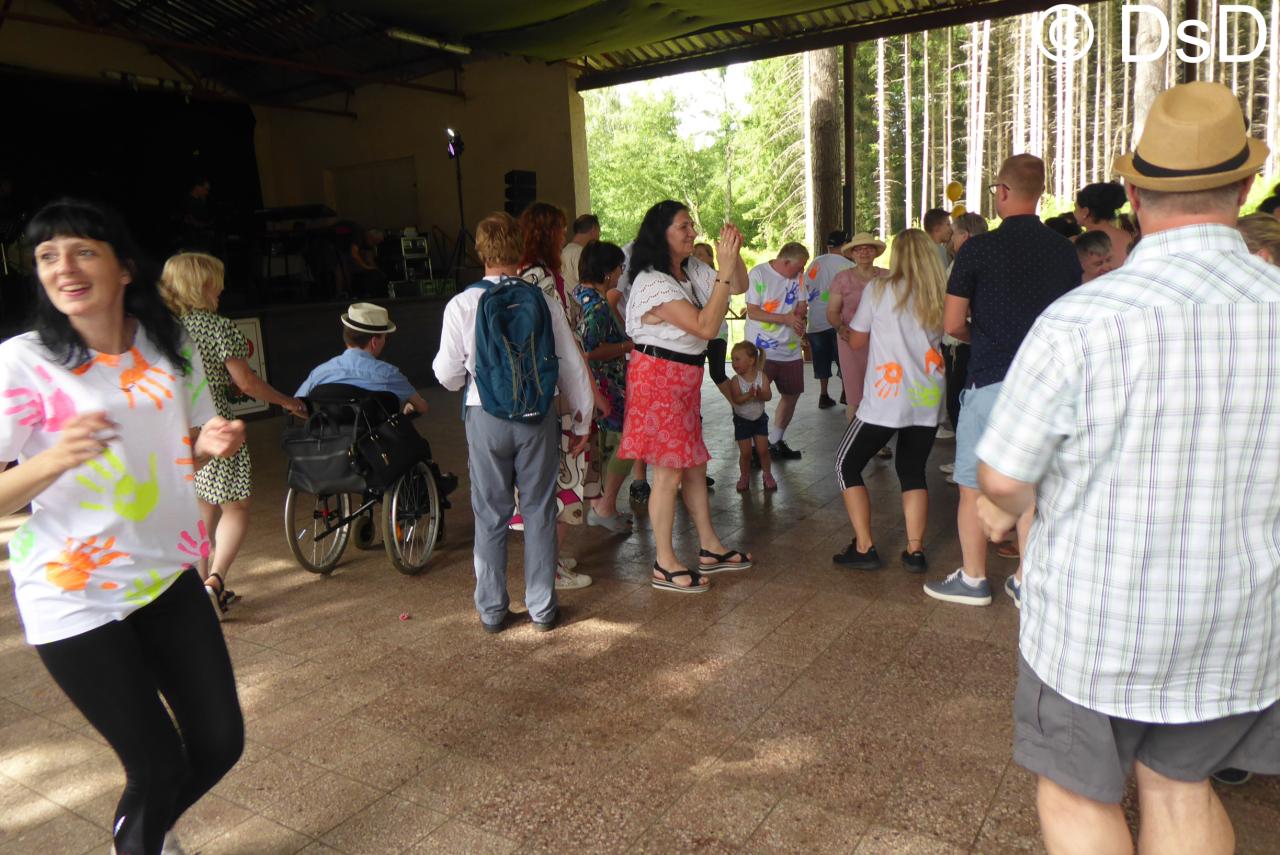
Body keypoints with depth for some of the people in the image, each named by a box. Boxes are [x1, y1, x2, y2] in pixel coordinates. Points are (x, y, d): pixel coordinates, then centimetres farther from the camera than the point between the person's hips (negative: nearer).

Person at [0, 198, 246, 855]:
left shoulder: (170, 348, 0)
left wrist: (209, 444, -8)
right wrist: (54, 460, -33)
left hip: (167, 575, 5)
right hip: (74, 597, -4)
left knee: (220, 743, 9)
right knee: (159, 764, 2)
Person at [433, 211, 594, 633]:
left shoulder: (461, 305, -6)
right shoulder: (542, 300, -5)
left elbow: (448, 375, -2)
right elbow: (571, 364, 0)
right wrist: (581, 419, 11)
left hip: (485, 417, 0)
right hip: (537, 415, 1)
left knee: (491, 515, 12)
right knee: (539, 511, 12)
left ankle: (492, 610, 23)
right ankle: (542, 608, 21)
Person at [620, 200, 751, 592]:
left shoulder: (690, 273, 7)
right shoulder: (653, 282, -20)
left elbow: (739, 287, 15)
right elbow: (706, 326, -26)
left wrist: (734, 255, -3)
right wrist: (725, 269, -24)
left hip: (685, 379, 9)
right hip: (658, 379, -9)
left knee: (695, 464, 15)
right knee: (669, 471, -3)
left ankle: (710, 548, 27)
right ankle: (665, 566, 8)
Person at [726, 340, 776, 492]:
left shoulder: (761, 376, -11)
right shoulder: (736, 380, -15)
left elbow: (768, 395, -21)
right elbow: (736, 400, -27)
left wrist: (760, 394, -42)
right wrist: (748, 395, -44)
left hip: (760, 418, 1)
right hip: (742, 421, -1)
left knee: (762, 450, 4)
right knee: (745, 452, 2)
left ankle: (768, 475, 23)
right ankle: (744, 476, 22)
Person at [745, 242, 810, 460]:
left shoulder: (797, 276, 6)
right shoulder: (758, 274, -11)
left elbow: (802, 306, 10)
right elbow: (753, 312, -15)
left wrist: (797, 315, -13)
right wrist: (786, 319, -21)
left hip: (791, 349, 7)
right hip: (761, 350, -7)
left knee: (792, 394, 13)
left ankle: (776, 441, 28)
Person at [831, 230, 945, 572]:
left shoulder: (879, 290, -5)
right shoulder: (939, 297, 6)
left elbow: (856, 340, 4)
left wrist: (859, 314, 22)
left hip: (886, 400, -4)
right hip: (927, 402, 4)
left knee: (847, 465, 9)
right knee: (913, 471, 17)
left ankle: (864, 548, 4)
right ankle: (915, 550, 10)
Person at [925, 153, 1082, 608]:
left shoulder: (979, 249, -10)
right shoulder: (1065, 251, 4)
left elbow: (953, 323, -8)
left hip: (991, 380, -4)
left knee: (973, 485, 9)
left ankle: (973, 579, 18)